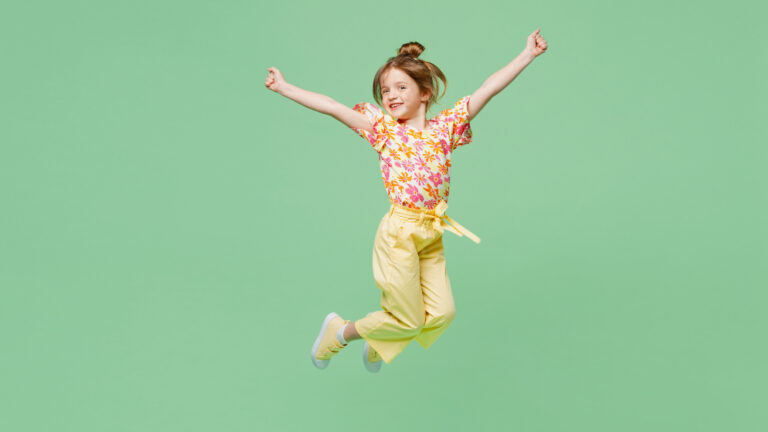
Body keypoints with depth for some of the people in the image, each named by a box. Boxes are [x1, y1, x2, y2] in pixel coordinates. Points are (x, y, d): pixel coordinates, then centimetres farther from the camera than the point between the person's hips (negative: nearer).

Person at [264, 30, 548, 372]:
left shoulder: (445, 126, 7)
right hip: (399, 231, -4)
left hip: (432, 236, 4)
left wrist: (527, 55, 3)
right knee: (408, 320, -1)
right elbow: (332, 107, -5)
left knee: (442, 313, 1)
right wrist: (285, 88, -8)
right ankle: (340, 331, 24)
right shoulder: (382, 128, 0)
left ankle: (377, 343, 27)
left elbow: (489, 88, 4)